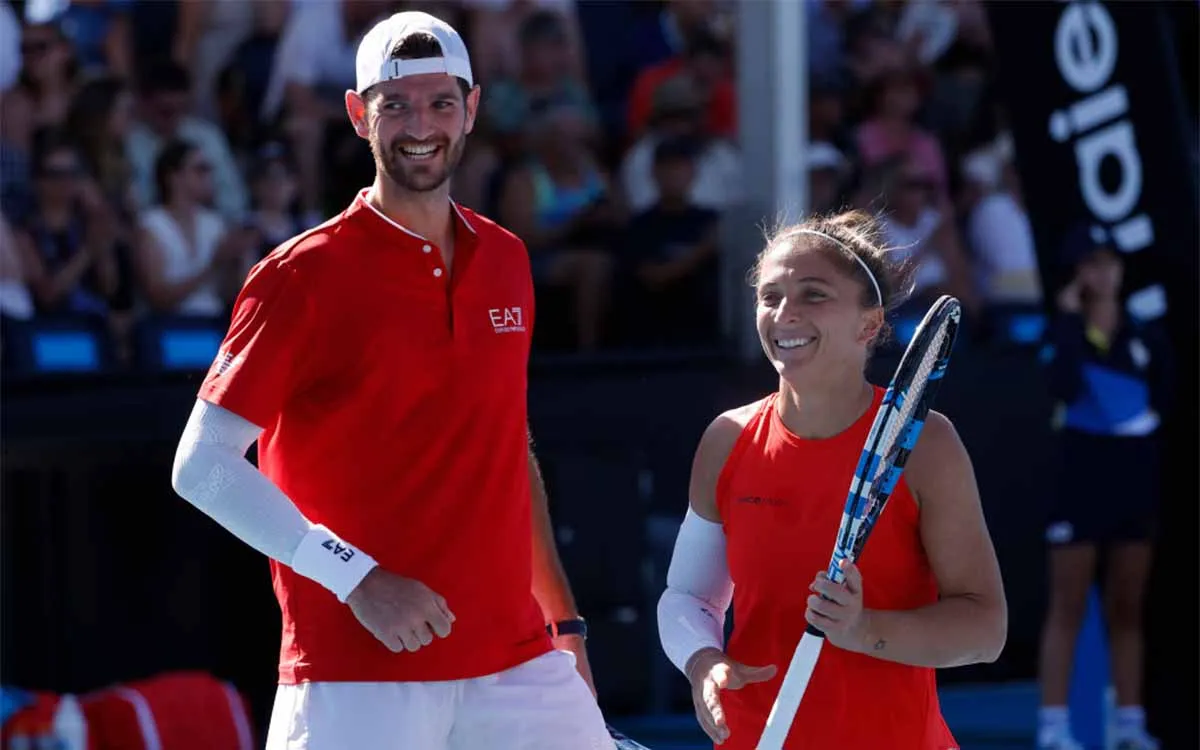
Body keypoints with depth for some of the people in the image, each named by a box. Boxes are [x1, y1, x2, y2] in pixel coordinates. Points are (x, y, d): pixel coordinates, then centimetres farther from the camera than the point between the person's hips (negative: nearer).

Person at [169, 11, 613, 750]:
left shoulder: (505, 261, 12)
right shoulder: (305, 275, -5)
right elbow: (203, 465, -9)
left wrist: (563, 622, 19)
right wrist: (357, 579, -16)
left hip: (516, 663, 5)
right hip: (356, 680, -5)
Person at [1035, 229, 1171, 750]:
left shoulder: (1144, 340, 6)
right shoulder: (1064, 332, -3)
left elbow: (1164, 400, 11)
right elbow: (1066, 386, -23)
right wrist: (1071, 319, -18)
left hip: (1135, 486, 3)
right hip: (1082, 481, -3)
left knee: (1127, 613, 9)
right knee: (1067, 610, -3)